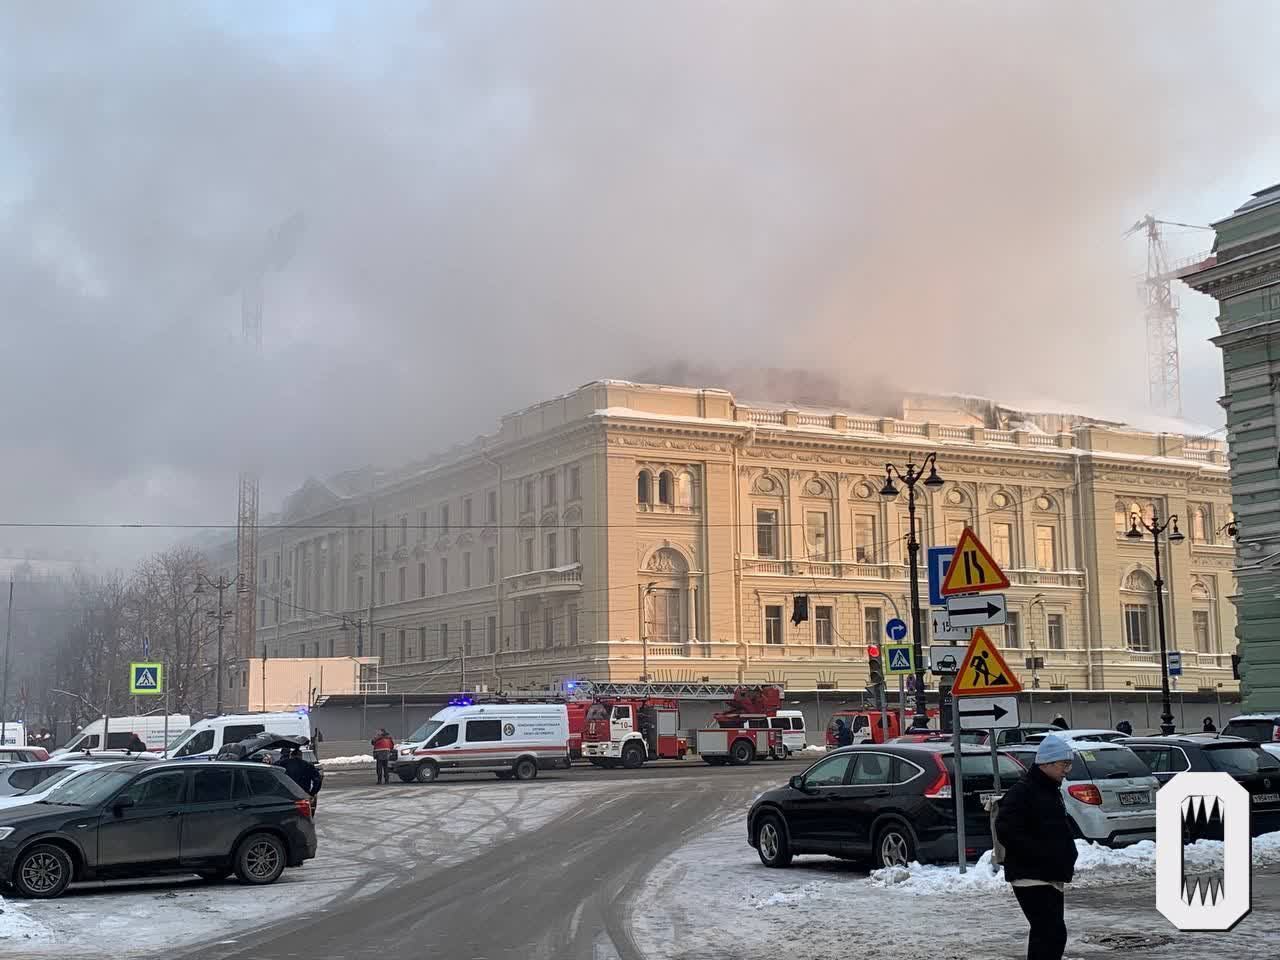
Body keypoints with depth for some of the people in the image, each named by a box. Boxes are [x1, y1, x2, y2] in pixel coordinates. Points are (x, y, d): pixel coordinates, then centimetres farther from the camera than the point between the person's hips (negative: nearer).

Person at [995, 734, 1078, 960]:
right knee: (1054, 934, -15)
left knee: (1044, 933, 16)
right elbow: (1006, 831, -24)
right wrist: (1041, 855, -23)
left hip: (1050, 878, 10)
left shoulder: (1051, 790, 17)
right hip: (1032, 877, -10)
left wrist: (1066, 861, 12)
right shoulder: (1022, 791, -15)